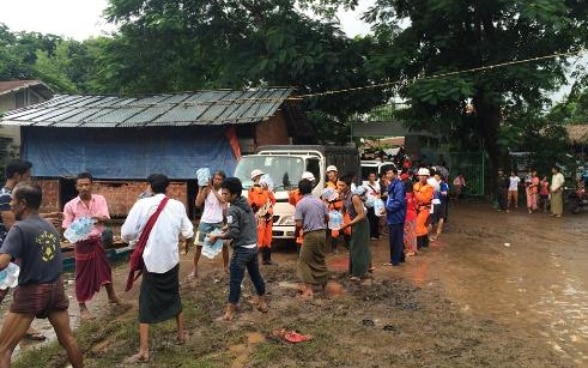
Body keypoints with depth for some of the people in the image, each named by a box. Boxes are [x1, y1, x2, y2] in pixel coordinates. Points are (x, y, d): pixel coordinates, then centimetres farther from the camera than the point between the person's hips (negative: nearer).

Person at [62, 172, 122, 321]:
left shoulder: (100, 199, -4)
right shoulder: (70, 205, -9)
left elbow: (106, 219, -11)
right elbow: (66, 227, -5)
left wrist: (99, 218, -34)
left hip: (98, 241, 3)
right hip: (82, 243, -3)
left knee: (105, 269, 17)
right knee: (83, 275, 6)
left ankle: (112, 296, 39)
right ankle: (82, 308, 18)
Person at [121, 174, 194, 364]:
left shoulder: (142, 204, -10)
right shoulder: (177, 205, -1)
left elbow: (126, 233, -11)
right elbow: (188, 233, 6)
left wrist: (140, 234, 9)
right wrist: (188, 239, 27)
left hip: (152, 261, -3)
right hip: (171, 259, 3)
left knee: (147, 304, 5)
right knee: (174, 297, 23)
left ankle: (143, 352, 5)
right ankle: (181, 334, 36)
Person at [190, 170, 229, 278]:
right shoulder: (206, 190, -6)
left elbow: (223, 200, -23)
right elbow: (198, 204, -16)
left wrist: (212, 188, -24)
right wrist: (201, 188, -21)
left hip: (219, 222, 1)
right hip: (205, 221, -1)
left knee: (225, 244, 5)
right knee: (199, 245, 2)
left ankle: (226, 267, 22)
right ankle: (195, 269, 12)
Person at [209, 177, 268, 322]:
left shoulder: (233, 210, -18)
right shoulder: (247, 205, 8)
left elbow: (233, 233, -23)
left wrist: (217, 236, -11)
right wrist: (228, 228, 20)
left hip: (242, 250, -8)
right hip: (253, 247, 8)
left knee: (235, 281, -1)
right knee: (256, 275, 20)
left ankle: (230, 311, 4)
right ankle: (263, 303, 31)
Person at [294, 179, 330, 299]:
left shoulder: (300, 203, -11)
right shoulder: (320, 201, 6)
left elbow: (299, 224, -14)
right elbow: (327, 218, 12)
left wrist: (296, 231, 7)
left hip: (310, 234, -6)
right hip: (322, 233, 6)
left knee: (304, 261, 1)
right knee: (320, 259, 21)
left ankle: (309, 288, -8)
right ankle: (324, 283, 32)